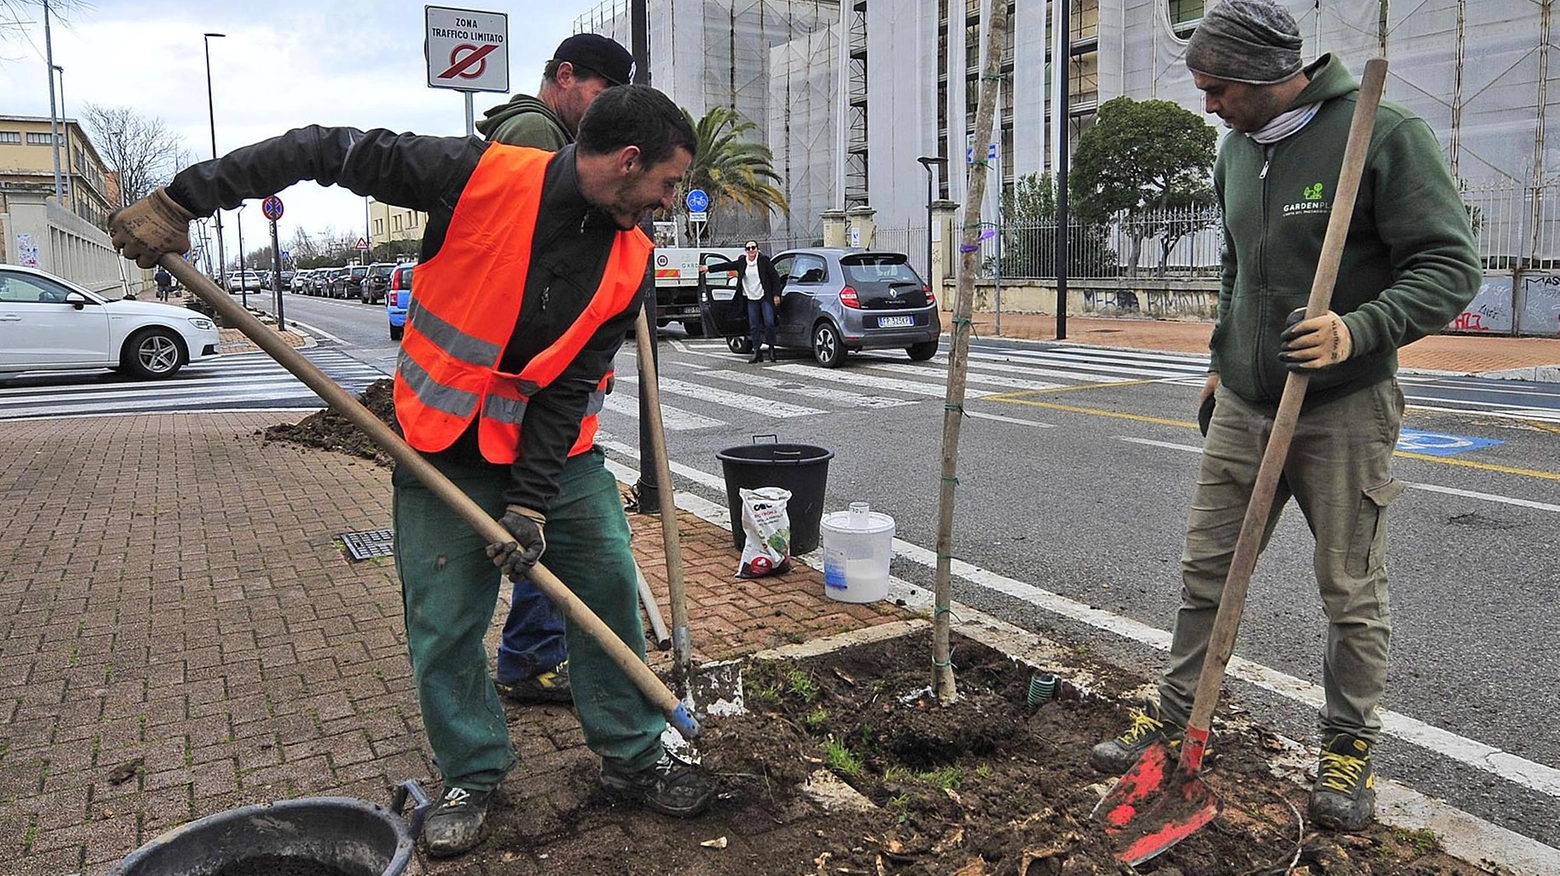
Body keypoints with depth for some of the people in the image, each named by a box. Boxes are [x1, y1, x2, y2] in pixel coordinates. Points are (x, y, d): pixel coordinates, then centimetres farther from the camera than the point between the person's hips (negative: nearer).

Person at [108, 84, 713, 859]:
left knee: (611, 595, 3)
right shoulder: (481, 175, -19)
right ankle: (471, 777, 24)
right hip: (443, 450, -3)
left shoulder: (630, 263, -8)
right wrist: (184, 197, -14)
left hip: (557, 454, 3)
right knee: (444, 626, 2)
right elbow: (334, 152, -12)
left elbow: (573, 386, -10)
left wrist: (531, 500, -16)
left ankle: (633, 758, 22)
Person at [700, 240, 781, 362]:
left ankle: (771, 348, 11)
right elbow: (727, 265, 11)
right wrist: (709, 268, 9)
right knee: (754, 326, 3)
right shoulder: (742, 261, 6)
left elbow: (775, 276, -3)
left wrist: (776, 295, -6)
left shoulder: (764, 260, -6)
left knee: (769, 323, -8)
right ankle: (757, 352, 8)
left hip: (765, 298, -4)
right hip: (751, 299, 4)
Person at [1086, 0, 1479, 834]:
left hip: (1343, 410, -6)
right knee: (1206, 570, 10)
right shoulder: (1236, 150, 10)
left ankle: (1349, 748, 24)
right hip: (1243, 404, 6)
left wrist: (1358, 334, -29)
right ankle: (1173, 715, 24)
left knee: (1352, 592, 6)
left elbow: (1449, 263, -15)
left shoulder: (1382, 133, -12)